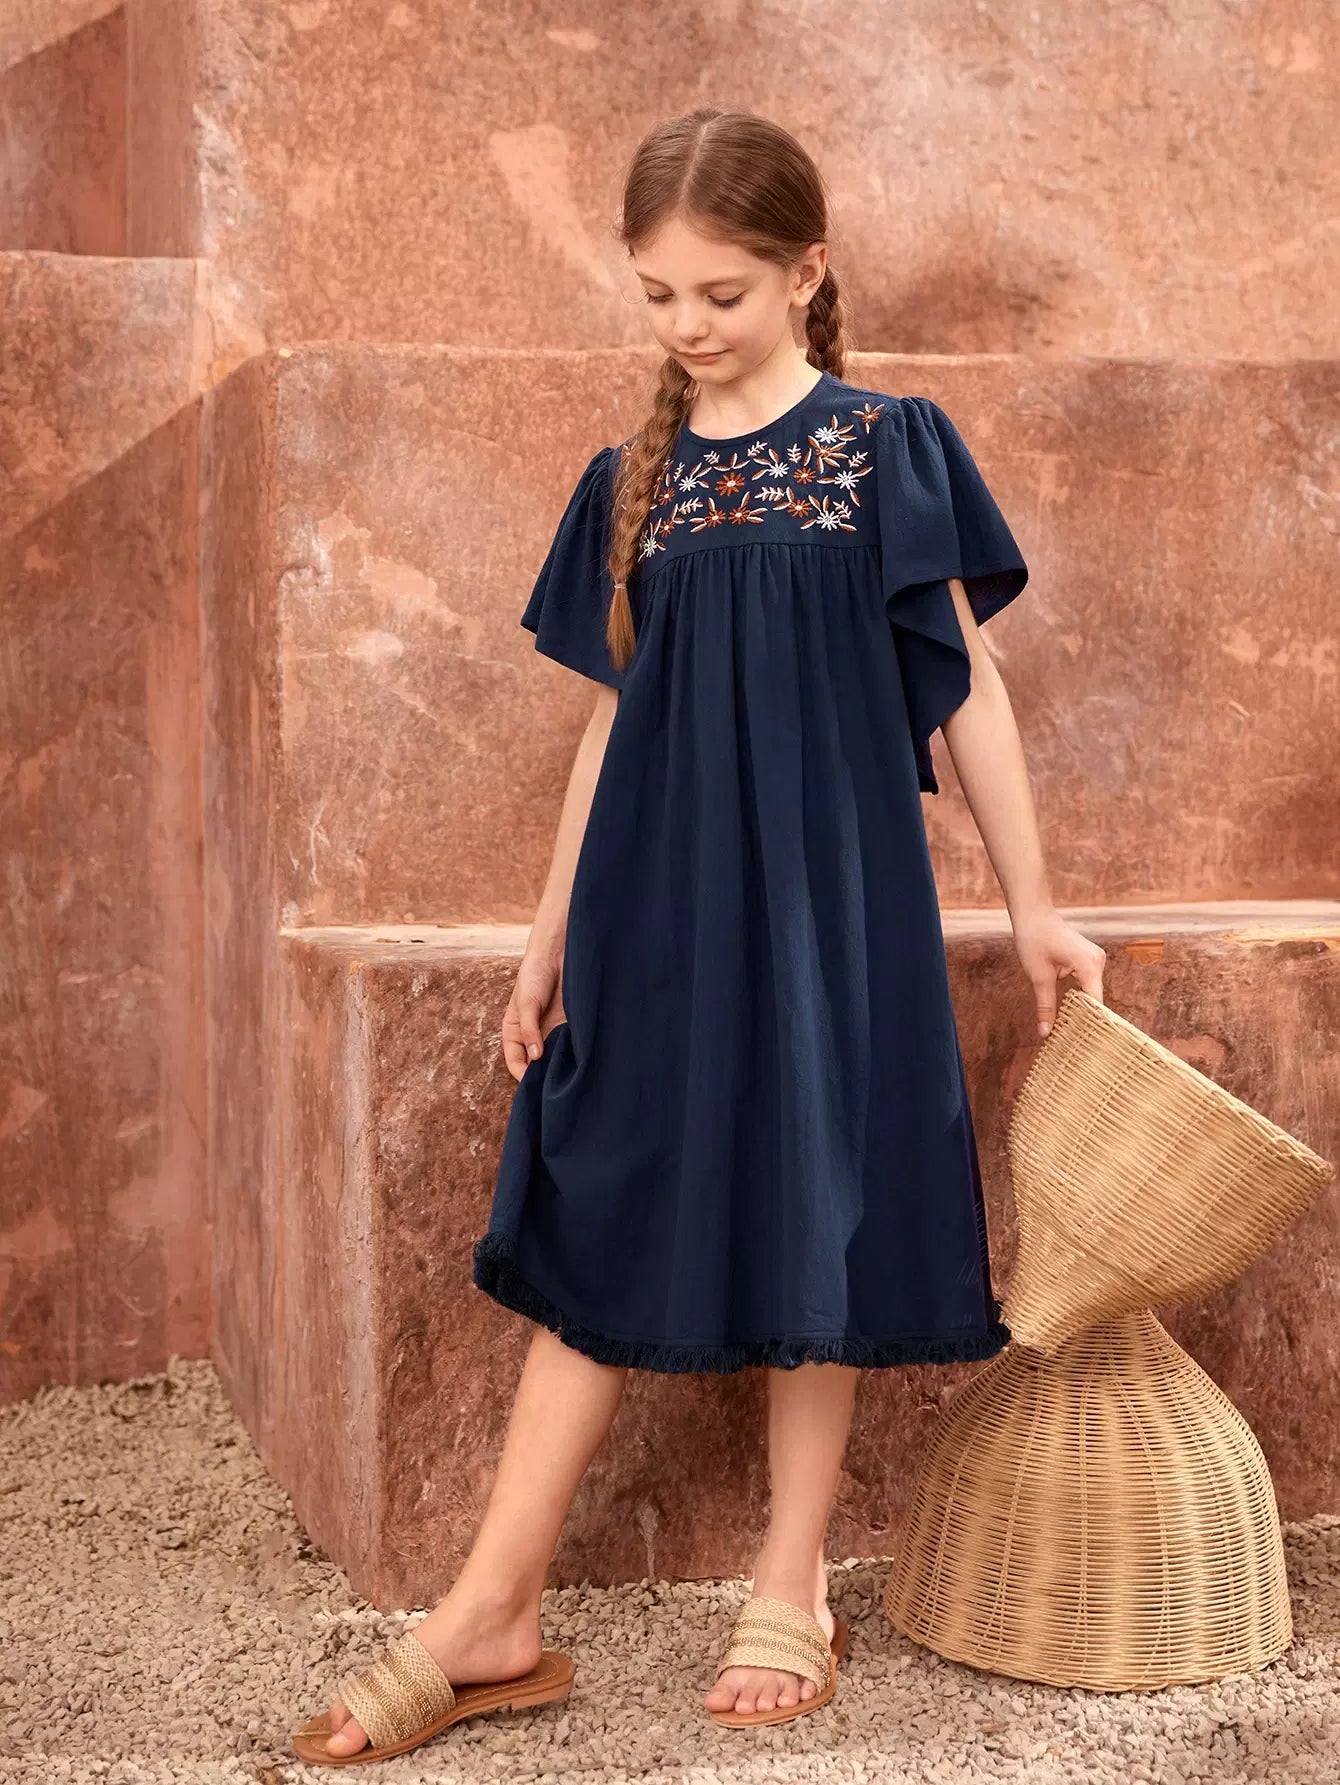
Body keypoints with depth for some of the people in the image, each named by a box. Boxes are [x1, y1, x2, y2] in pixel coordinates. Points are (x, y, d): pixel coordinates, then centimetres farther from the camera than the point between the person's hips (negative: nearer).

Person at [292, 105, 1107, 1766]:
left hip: (830, 896, -3)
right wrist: (552, 934, 11)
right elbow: (616, 717, 12)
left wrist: (1031, 903, 2)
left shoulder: (887, 446, -1)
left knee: (812, 1227, 5)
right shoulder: (631, 484, 9)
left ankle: (792, 1588, 20)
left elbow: (965, 684, 2)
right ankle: (493, 1612, 9)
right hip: (655, 907, 3)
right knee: (602, 1237, 5)